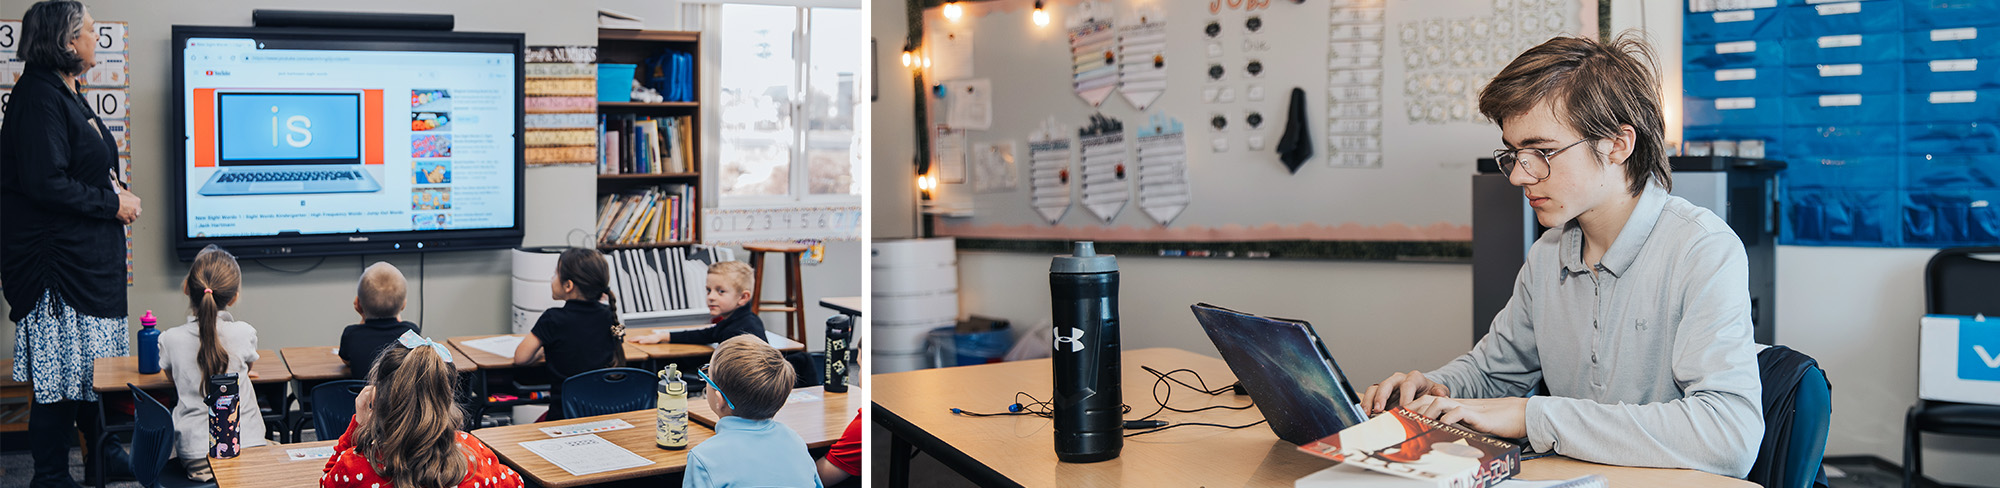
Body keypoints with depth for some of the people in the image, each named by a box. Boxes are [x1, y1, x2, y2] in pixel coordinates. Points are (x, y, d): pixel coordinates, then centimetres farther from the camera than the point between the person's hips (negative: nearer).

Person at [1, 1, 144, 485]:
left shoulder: (65, 96, 16)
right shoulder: (39, 98, -16)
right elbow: (45, 183, -23)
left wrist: (114, 192, 8)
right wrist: (111, 202, -14)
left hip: (88, 258, 10)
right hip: (57, 260, -10)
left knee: (91, 362, 17)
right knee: (59, 372, -4)